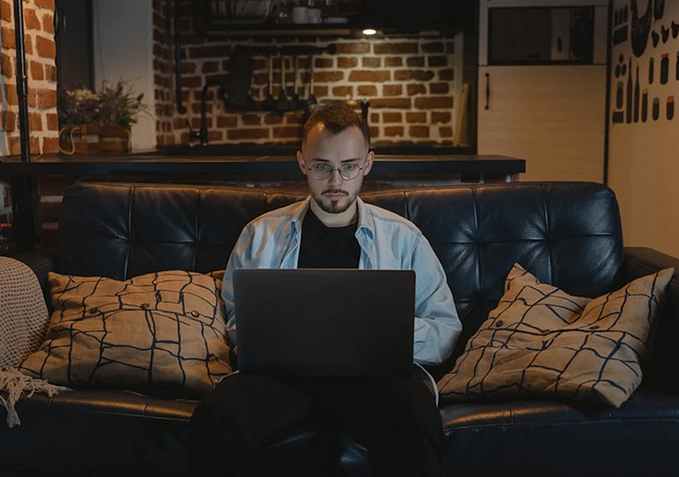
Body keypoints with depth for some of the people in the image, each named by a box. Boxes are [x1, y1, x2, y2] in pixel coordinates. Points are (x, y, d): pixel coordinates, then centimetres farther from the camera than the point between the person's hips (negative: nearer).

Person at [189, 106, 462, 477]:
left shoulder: (403, 238, 17)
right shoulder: (261, 234, 20)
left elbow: (446, 329, 13)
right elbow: (238, 317, 24)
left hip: (376, 373, -2)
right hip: (283, 373, 2)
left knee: (416, 420, -38)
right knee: (215, 417, -31)